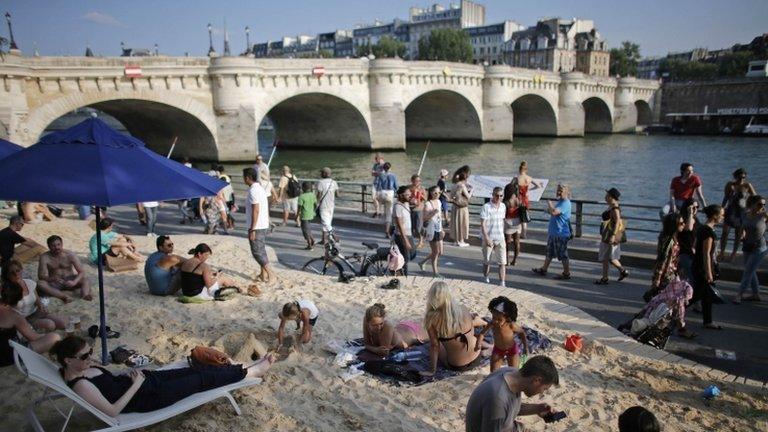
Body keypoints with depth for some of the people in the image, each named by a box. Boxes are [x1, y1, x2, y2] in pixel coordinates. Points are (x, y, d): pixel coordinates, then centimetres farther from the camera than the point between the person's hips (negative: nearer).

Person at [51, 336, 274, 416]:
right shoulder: (80, 385, -24)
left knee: (197, 370, 5)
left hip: (141, 379, 8)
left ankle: (248, 367, 16)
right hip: (148, 397, -8)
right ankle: (252, 372, 9)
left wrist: (129, 374, 1)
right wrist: (136, 384, -22)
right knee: (202, 379, -3)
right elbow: (112, 411, -25)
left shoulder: (83, 367, 2)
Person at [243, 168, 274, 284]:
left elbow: (256, 211, -22)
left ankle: (269, 273, -5)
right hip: (263, 225, 10)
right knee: (261, 250, 15)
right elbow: (265, 208, 16)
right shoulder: (260, 188, 12)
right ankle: (263, 274, 21)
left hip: (256, 226, -10)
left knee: (257, 251, -4)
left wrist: (252, 229, -21)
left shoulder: (253, 191, -18)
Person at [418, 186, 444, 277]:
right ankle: (435, 271, 15)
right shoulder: (427, 204, -13)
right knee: (435, 252, 1)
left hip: (438, 230, 8)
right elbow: (425, 218, -19)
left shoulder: (438, 202, 10)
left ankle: (422, 262, 28)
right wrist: (434, 212, -28)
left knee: (440, 252, 11)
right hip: (431, 230, -8)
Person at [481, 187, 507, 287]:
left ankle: (502, 283, 1)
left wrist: (502, 234, 15)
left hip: (500, 238, 4)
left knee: (502, 262, -2)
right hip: (489, 238, -4)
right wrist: (487, 238, -20)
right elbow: (482, 224, -15)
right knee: (487, 261, 11)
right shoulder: (486, 207, -14)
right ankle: (486, 279, 31)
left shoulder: (503, 206, 3)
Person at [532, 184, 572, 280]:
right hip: (553, 232, 10)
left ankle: (566, 273, 10)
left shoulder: (565, 203, -19)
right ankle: (544, 269, 29)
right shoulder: (560, 202, 13)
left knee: (563, 254, -1)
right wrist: (550, 209, 6)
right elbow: (553, 212, 27)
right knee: (549, 252, 18)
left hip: (561, 233, -10)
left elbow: (554, 212, -31)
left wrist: (549, 203, -14)